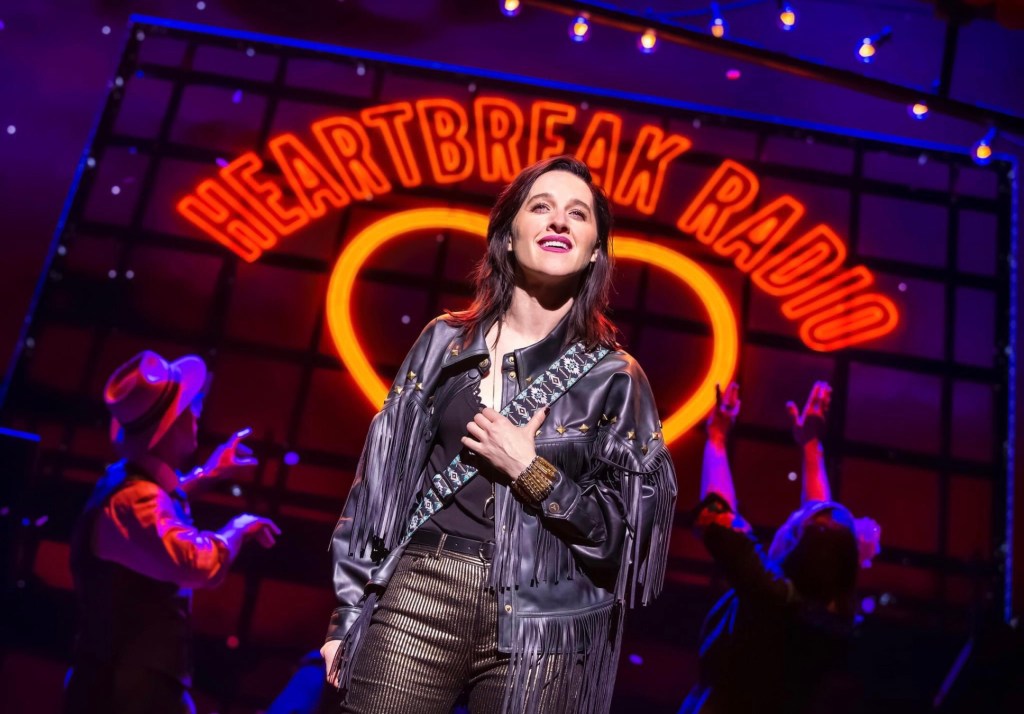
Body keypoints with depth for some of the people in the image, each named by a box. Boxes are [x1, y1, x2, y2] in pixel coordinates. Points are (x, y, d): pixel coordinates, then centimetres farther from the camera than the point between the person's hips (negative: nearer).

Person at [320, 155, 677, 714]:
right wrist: (348, 612, 6)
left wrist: (530, 471, -12)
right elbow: (383, 476, 5)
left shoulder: (614, 377, -2)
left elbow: (632, 527, -2)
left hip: (539, 624, -1)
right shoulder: (447, 341, 2)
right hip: (417, 601, 1)